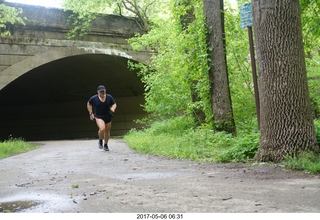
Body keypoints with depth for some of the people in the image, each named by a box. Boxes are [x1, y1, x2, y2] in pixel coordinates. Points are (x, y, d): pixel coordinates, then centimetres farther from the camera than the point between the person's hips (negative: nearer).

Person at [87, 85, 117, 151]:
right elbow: (89, 104, 5)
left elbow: (114, 104, 4)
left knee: (107, 131, 13)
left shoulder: (109, 97, -9)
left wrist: (113, 108, -18)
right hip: (98, 116, -3)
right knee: (102, 128, -26)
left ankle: (105, 145, 37)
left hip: (108, 116, 3)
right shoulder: (94, 98, -13)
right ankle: (100, 141, 4)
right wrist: (91, 113, 0)